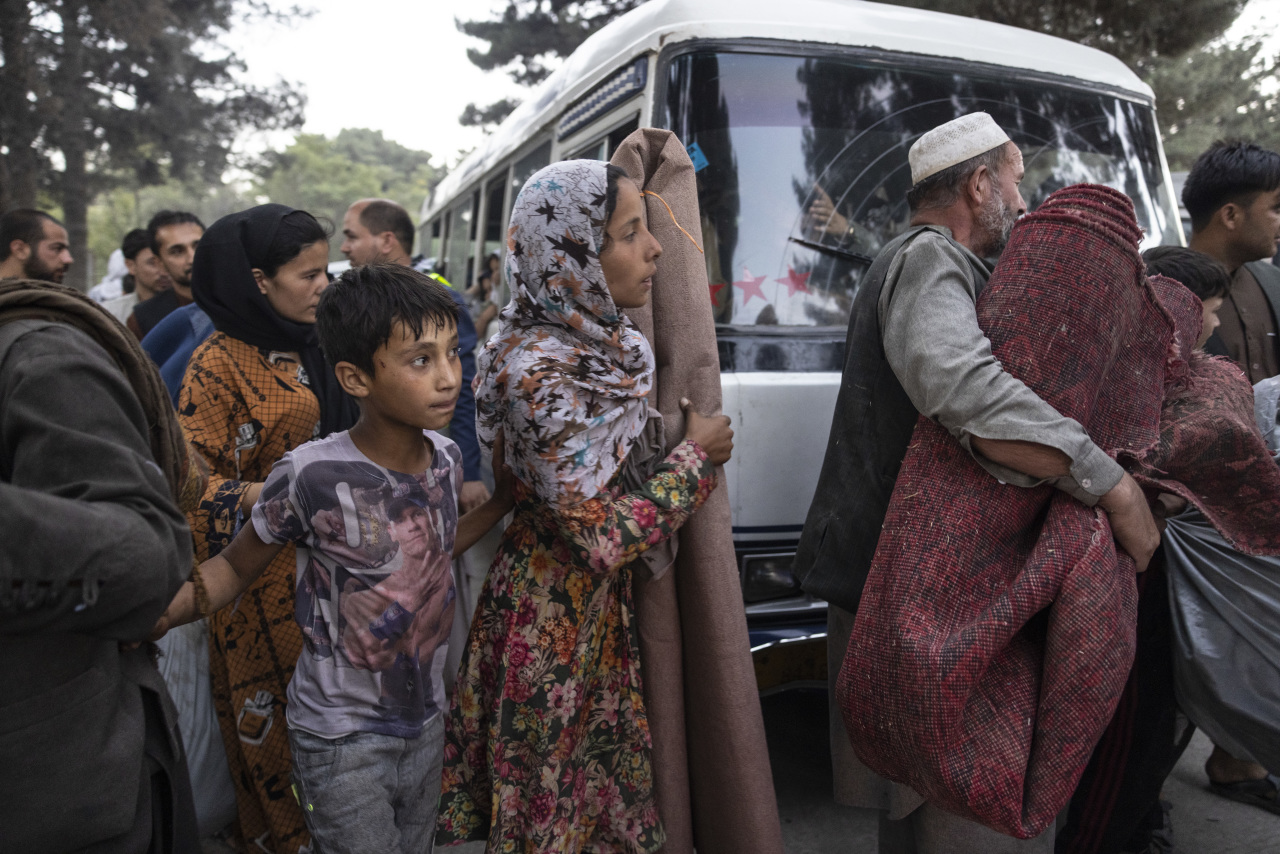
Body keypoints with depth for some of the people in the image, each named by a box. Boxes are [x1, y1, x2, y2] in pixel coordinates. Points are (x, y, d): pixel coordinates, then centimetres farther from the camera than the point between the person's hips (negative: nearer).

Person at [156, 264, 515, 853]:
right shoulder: (311, 476, -24)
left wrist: (501, 500, 4)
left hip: (425, 721, 6)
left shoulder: (445, 457, -7)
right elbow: (234, 567, -10)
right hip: (342, 743, -6)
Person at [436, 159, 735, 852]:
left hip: (601, 601, 8)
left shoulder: (602, 344, -1)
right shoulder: (539, 370, -27)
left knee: (608, 772, 24)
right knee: (555, 797, 13)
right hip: (553, 610, -8)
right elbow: (605, 536, -26)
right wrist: (697, 456, -16)